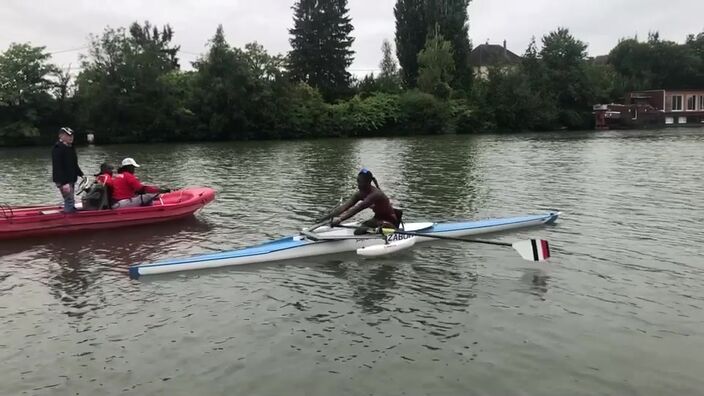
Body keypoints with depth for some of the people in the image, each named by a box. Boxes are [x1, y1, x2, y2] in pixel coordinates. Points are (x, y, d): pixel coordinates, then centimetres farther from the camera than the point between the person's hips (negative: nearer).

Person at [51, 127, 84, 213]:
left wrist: (81, 174, 13)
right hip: (63, 181, -9)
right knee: (69, 201, -12)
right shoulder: (58, 149, -17)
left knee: (70, 201, 16)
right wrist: (64, 183, -28)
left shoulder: (70, 147, 12)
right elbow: (57, 168, -23)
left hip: (71, 179, 10)